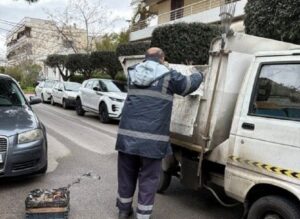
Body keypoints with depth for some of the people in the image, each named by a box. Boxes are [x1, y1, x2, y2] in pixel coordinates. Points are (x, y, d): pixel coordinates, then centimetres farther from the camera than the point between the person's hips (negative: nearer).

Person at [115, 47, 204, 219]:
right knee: (149, 179, 8)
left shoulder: (133, 73, 13)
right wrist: (199, 75, 36)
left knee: (126, 174, 19)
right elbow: (190, 84, 15)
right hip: (152, 138, -5)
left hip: (128, 134, 5)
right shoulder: (168, 76, 0)